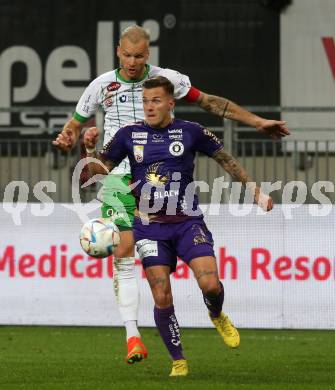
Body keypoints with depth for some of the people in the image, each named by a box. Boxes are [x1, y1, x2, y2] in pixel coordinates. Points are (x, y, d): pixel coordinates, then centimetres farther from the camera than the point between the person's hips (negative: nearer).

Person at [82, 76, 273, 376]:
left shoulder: (191, 132, 0)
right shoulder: (129, 134, 2)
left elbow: (226, 160, 11)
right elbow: (102, 168, 9)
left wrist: (256, 192, 13)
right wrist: (90, 149, -12)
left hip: (188, 222, -1)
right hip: (150, 226, 1)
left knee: (210, 284, -18)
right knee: (162, 299, -8)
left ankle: (217, 315, 18)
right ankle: (179, 361, 9)